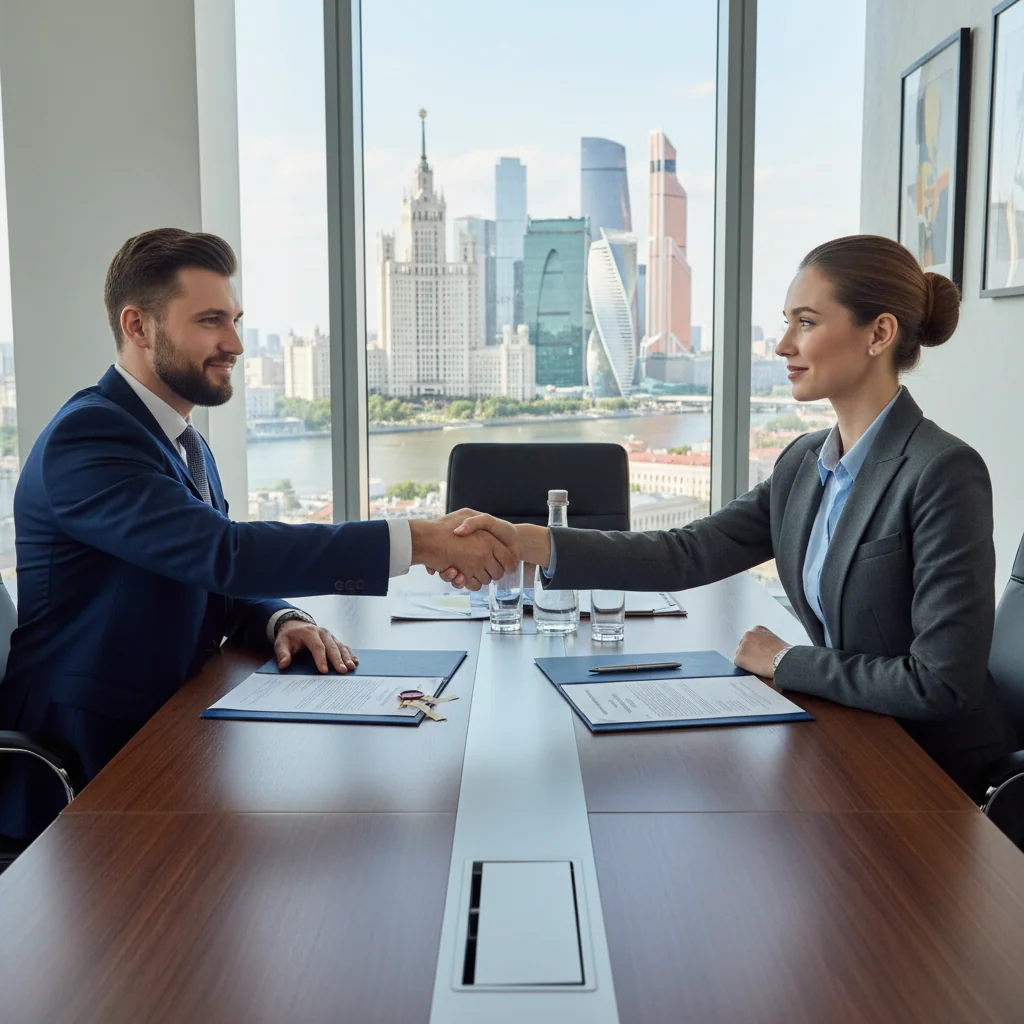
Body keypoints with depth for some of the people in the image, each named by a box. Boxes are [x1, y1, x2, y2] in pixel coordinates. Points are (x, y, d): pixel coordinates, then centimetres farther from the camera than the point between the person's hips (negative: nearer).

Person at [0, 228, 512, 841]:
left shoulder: (185, 444, 13)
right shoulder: (86, 437, -18)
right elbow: (225, 552, -30)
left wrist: (283, 621, -9)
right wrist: (418, 542, -32)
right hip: (85, 768, -8)